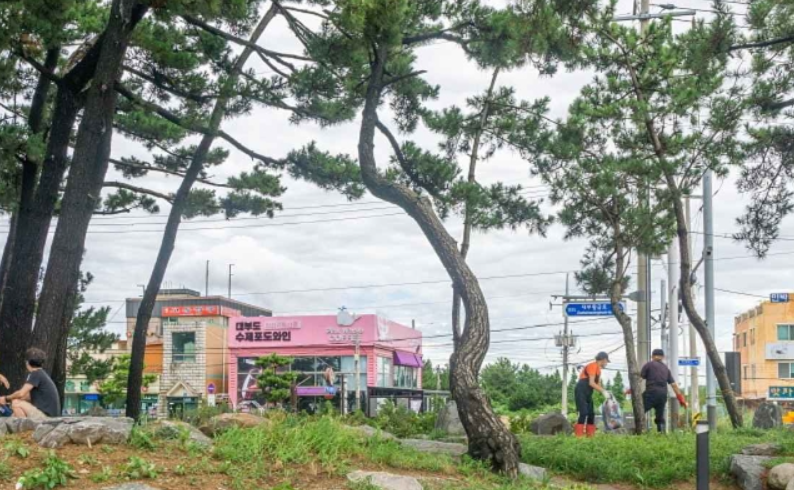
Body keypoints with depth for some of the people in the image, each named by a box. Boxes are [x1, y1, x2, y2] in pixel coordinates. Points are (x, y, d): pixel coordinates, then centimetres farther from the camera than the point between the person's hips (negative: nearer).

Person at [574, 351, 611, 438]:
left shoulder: (598, 369, 17)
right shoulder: (593, 366, -13)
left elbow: (598, 384, 14)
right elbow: (591, 383, -21)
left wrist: (606, 392, -1)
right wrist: (603, 391, -20)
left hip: (587, 393, 10)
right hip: (581, 391, -10)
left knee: (591, 413, 8)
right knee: (584, 413, -17)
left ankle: (590, 435, 10)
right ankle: (579, 435, -18)